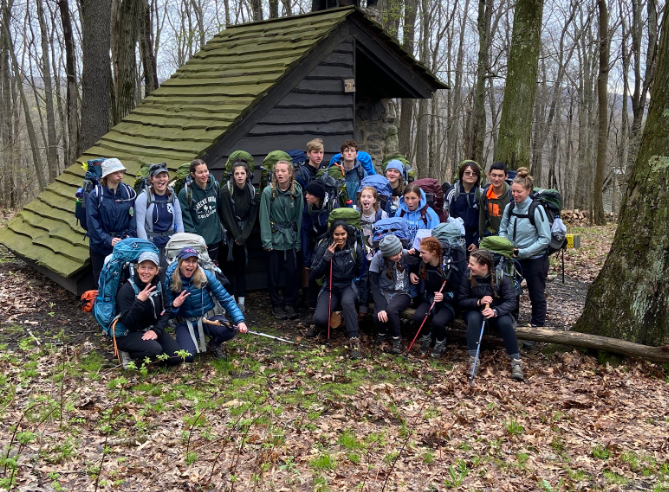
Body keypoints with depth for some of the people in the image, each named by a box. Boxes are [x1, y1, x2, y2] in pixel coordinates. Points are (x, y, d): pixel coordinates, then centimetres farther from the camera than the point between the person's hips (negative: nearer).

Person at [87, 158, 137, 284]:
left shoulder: (129, 193, -1)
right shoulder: (95, 195, -8)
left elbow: (133, 217, 1)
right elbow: (92, 222, -11)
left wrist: (130, 236, -12)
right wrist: (107, 240, -18)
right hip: (101, 247, -1)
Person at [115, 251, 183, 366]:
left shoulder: (158, 285, -2)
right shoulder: (127, 289, -20)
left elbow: (165, 312, 1)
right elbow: (128, 323, -24)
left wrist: (156, 330, -17)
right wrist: (139, 301, -37)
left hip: (151, 330, 6)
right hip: (128, 334, -6)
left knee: (176, 357, -9)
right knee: (155, 350, -33)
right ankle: (129, 354, -4)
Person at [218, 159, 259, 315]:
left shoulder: (251, 191, -1)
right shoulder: (226, 190, -11)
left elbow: (252, 216, 1)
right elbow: (226, 216, -10)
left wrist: (243, 237, -7)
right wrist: (236, 236, -10)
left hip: (243, 235, 3)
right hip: (229, 234, -2)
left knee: (241, 267, 2)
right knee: (227, 267, -5)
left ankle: (241, 302, 6)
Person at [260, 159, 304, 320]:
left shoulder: (297, 191, -2)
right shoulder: (268, 191, -10)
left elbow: (299, 216, 0)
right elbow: (264, 217, -8)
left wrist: (298, 240, -2)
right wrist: (266, 241, -12)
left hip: (290, 238, 2)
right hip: (274, 238, -2)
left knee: (292, 272, 3)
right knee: (273, 273, 6)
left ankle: (289, 303, 20)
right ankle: (277, 305, 20)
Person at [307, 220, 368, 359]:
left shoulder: (355, 248, -8)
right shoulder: (324, 247, -8)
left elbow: (363, 276, 0)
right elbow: (313, 275, -10)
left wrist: (364, 303, 0)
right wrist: (326, 257, -23)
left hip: (350, 286, -1)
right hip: (330, 288, 1)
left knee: (347, 302, -38)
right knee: (319, 318, -25)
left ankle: (354, 340, -29)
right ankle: (320, 325, 13)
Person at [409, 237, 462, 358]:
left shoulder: (450, 268, -19)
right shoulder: (423, 265, -3)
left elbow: (458, 291, -13)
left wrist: (444, 296, -31)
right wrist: (411, 273, 0)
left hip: (447, 303, -4)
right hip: (429, 300, 4)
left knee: (437, 321, -35)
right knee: (417, 317, -28)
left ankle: (440, 343, 2)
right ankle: (426, 337, 7)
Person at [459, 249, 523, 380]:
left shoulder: (501, 277, -15)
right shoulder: (467, 277, -12)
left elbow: (512, 301, -18)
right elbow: (462, 301, -9)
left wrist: (495, 311, -36)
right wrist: (478, 302, -28)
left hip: (496, 312, 0)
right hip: (475, 311, 0)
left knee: (506, 322, -32)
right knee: (474, 318, -35)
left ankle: (516, 361, -20)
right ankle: (473, 360, -32)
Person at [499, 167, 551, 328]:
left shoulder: (536, 210, -17)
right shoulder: (509, 207, -2)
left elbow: (545, 239, -17)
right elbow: (502, 230, 11)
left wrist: (522, 252, -20)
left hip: (535, 260, -5)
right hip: (513, 259, 5)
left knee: (537, 296, 7)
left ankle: (538, 327, 21)